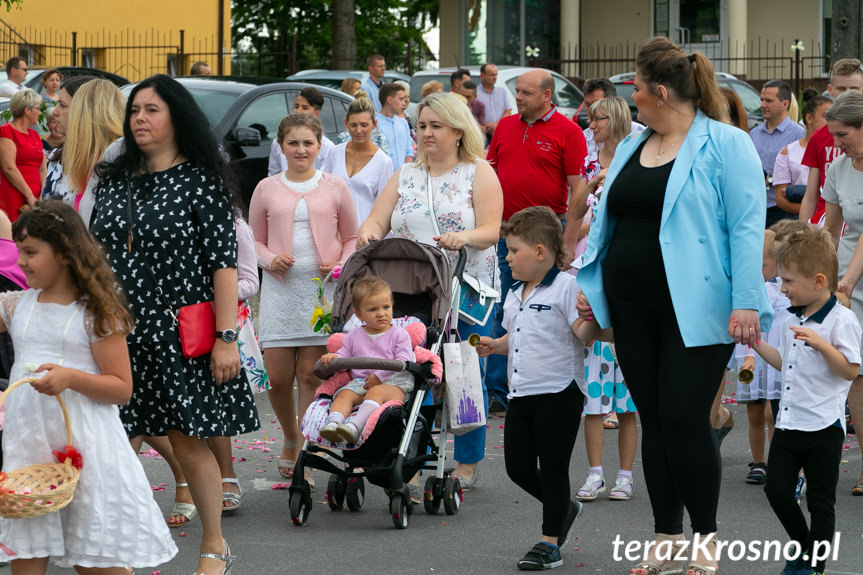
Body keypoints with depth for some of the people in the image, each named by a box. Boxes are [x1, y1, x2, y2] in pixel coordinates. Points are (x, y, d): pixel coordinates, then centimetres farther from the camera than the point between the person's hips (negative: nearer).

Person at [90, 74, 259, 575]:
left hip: (179, 337, -4)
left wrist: (226, 338, -15)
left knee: (188, 441, 0)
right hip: (118, 334, 5)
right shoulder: (114, 181, 12)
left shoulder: (200, 181, -3)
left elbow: (224, 262, -8)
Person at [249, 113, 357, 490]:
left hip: (322, 288, -1)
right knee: (277, 378, -2)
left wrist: (340, 265, -5)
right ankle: (291, 439, 26)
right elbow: (255, 240, 14)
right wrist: (270, 259, -6)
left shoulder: (334, 188, 7)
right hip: (279, 289, 1)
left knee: (311, 374, -3)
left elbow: (352, 237, 13)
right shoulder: (267, 189, 8)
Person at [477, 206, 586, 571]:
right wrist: (494, 345, 7)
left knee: (553, 469, -1)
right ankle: (564, 509, 35)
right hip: (522, 394, 8)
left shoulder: (566, 287, -12)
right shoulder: (515, 295, 14)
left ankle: (549, 544, 6)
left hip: (558, 393, -8)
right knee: (518, 468, 10)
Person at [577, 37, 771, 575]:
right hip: (633, 308, 7)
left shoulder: (726, 145, -6)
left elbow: (747, 227, -12)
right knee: (654, 420, 9)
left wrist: (746, 302, -19)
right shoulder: (631, 148, 16)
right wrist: (590, 286, 16)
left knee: (685, 419, -8)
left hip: (694, 309, -7)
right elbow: (608, 221, 22)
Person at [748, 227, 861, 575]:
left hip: (823, 426, -7)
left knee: (820, 500, 3)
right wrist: (757, 344, 15)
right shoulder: (793, 322, 11)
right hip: (789, 422, 7)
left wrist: (820, 344, -29)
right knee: (777, 488, 5)